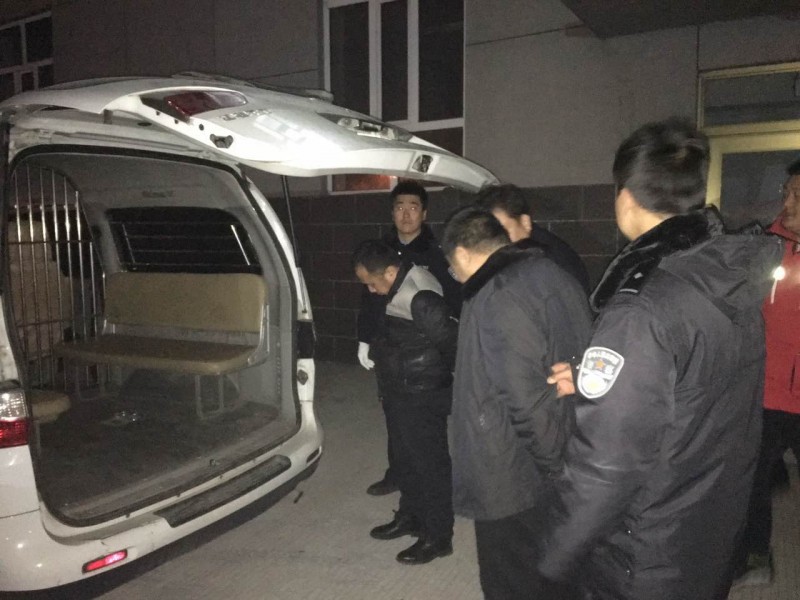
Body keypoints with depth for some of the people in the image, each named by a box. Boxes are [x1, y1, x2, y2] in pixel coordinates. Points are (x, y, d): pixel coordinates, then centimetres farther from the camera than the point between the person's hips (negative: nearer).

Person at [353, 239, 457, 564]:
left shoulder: (421, 298, -27)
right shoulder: (400, 288, 3)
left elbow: (452, 342, -26)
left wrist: (445, 378, -11)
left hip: (421, 397, -10)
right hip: (399, 392, 10)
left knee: (430, 463, 5)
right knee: (406, 459, 23)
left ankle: (438, 536, 22)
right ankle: (410, 517, 42)